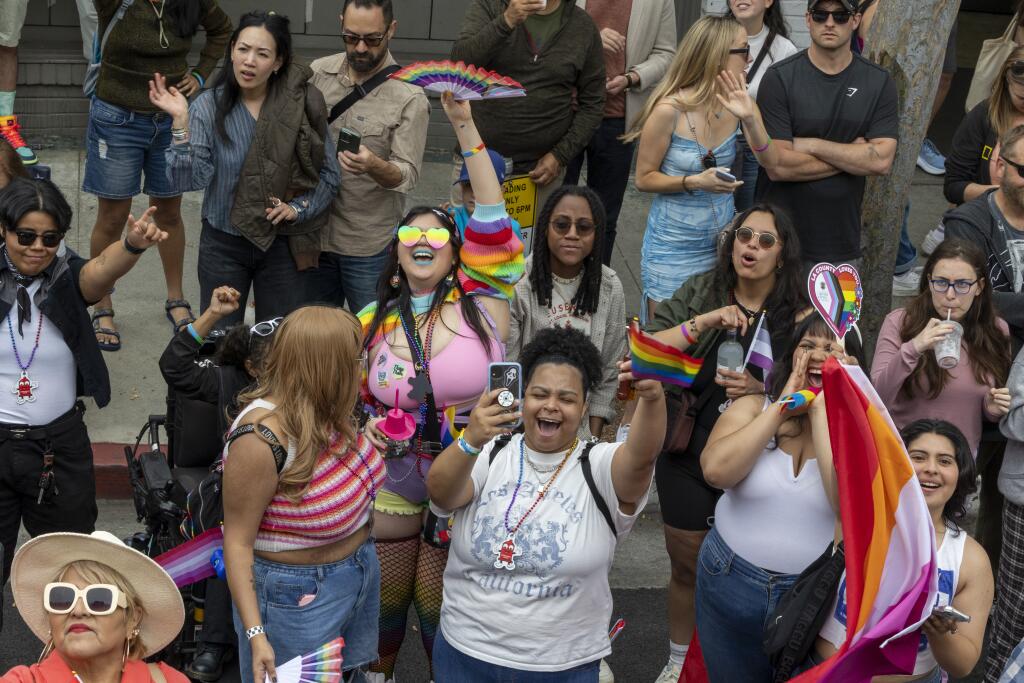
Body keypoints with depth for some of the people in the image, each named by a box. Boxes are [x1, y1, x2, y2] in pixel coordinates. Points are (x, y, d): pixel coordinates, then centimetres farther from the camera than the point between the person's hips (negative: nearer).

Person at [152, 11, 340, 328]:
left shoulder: (303, 105, -10)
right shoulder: (208, 107, -10)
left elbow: (328, 174, -1)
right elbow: (189, 180, -18)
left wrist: (298, 208, -15)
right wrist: (180, 122, -26)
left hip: (283, 244, 0)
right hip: (223, 244, 0)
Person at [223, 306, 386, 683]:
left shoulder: (330, 412, -6)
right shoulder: (261, 440, -29)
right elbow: (237, 542, -24)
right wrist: (255, 635, -26)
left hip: (360, 574, 8)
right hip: (297, 594, -8)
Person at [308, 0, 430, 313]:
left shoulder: (409, 97, -11)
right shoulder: (318, 73, 1)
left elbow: (407, 175, -15)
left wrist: (374, 166, -36)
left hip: (370, 247, -4)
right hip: (315, 232, 4)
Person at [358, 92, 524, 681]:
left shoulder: (480, 304, -9)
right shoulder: (373, 322, 1)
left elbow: (491, 220, -20)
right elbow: (352, 396, 15)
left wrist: (465, 127, -23)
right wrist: (366, 427, -8)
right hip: (392, 489, 3)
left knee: (441, 611, 12)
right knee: (383, 601, 19)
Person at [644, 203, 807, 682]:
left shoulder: (799, 312, -7)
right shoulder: (700, 293, -3)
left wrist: (765, 391, -26)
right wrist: (704, 322, -25)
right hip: (689, 458, 2)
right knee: (687, 566, 17)